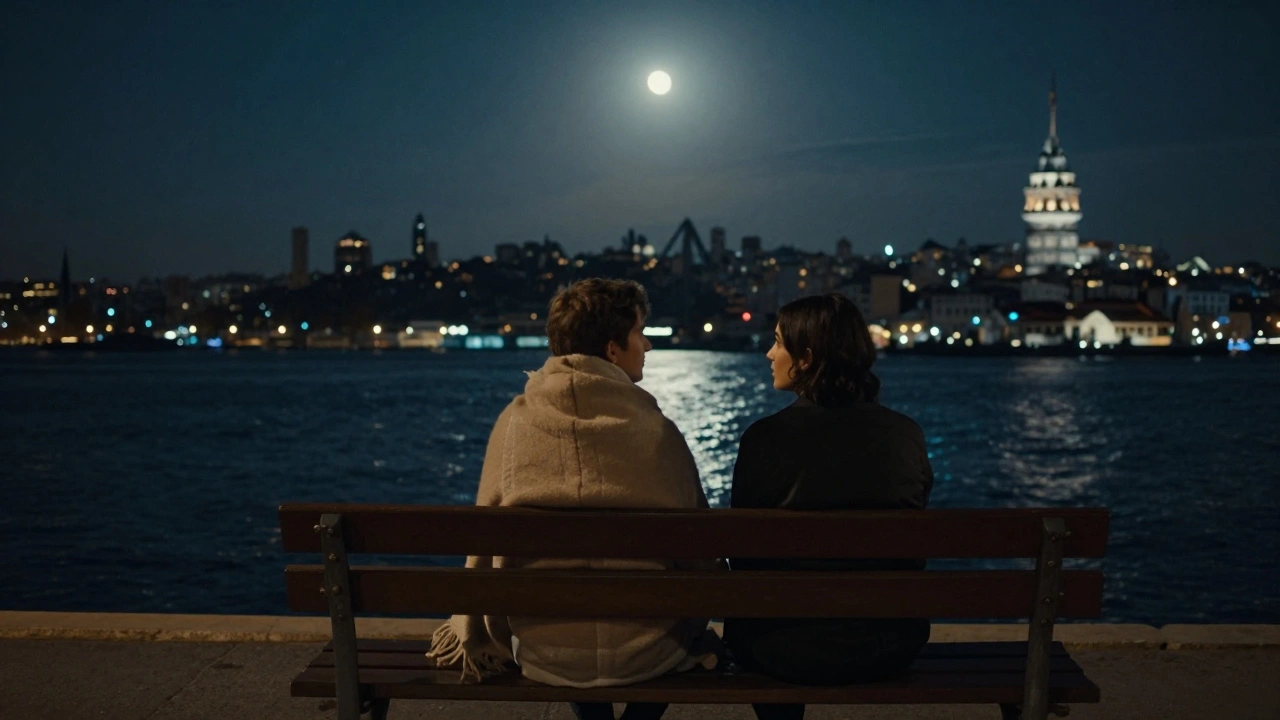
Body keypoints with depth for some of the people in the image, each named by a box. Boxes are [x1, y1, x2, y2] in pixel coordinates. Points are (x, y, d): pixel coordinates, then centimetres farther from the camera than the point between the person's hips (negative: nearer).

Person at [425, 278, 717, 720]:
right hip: (643, 654, -2)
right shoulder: (655, 430, -10)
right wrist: (692, 632, 17)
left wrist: (474, 637, 17)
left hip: (543, 654, 2)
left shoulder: (515, 420, -5)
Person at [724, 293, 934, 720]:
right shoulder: (906, 434, -4)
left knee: (744, 623, 31)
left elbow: (743, 552, -5)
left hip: (791, 651, -3)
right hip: (893, 646, 3)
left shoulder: (765, 437, -15)